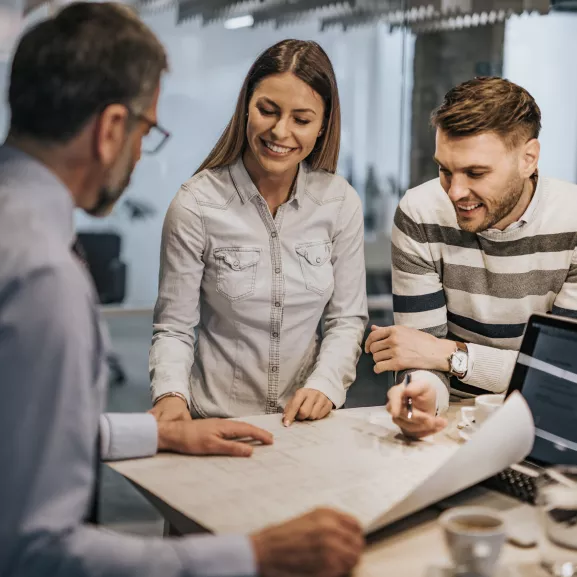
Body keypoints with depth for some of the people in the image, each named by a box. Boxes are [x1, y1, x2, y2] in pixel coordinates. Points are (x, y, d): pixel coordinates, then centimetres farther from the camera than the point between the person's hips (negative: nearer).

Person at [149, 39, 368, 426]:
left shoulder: (341, 203, 1)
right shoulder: (196, 205, -7)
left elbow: (347, 319, 7)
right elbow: (173, 328, -2)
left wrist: (325, 384, -9)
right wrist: (171, 393, -20)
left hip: (307, 419, 0)